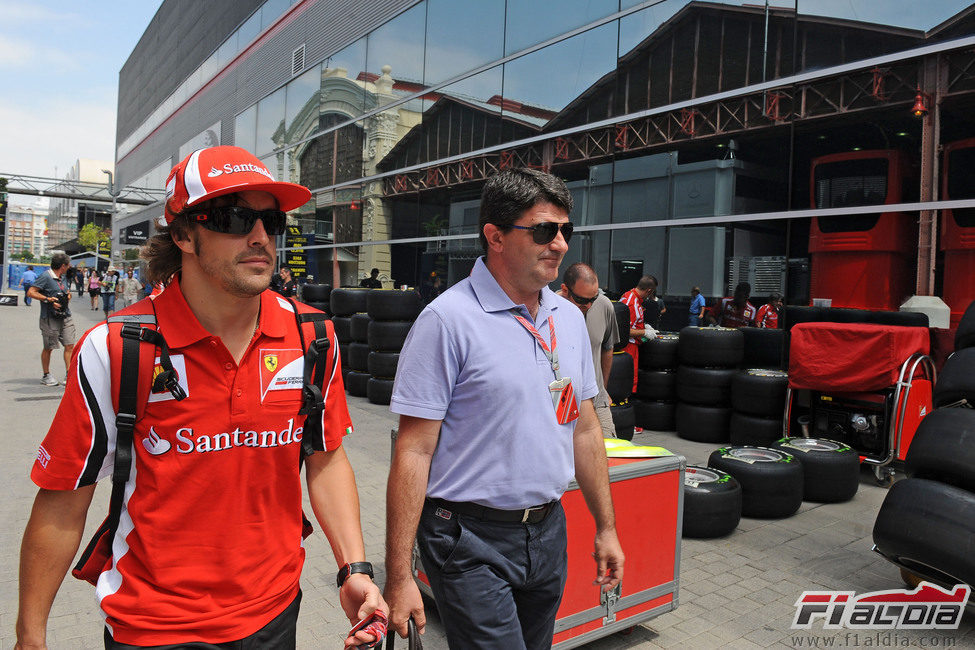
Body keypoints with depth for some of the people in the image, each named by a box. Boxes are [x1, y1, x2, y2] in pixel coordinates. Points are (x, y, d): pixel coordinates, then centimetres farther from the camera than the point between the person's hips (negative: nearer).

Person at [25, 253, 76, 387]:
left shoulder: (63, 278, 15)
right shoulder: (45, 276, -10)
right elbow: (30, 292, -13)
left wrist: (68, 295, 9)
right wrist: (48, 299, -19)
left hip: (65, 317, 7)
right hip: (50, 319, -7)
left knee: (70, 345, 1)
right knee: (48, 348, 4)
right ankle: (46, 376, 18)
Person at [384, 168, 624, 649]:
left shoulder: (570, 319, 6)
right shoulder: (448, 319, -16)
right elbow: (414, 451, -16)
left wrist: (606, 527, 14)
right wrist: (398, 577, -16)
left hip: (549, 532, 7)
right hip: (472, 541, -6)